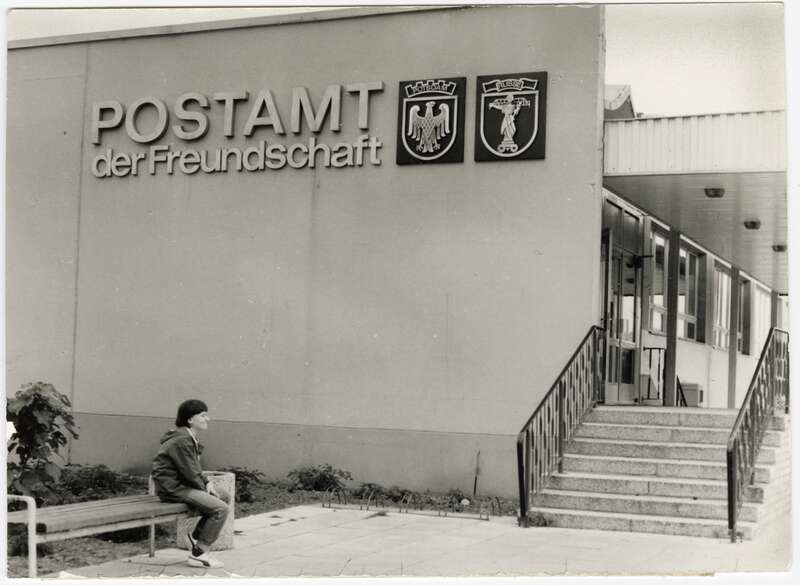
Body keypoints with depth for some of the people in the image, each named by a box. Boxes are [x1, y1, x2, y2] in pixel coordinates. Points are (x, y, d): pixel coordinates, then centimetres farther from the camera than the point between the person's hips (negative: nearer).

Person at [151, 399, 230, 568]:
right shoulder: (181, 441, -20)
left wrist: (207, 483, 4)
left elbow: (195, 468, 20)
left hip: (183, 484, 11)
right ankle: (198, 554, -13)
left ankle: (197, 534, 19)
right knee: (222, 509, -19)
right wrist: (204, 488, -6)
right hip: (172, 488, -11)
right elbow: (190, 473, -21)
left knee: (224, 496, 15)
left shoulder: (190, 438, 13)